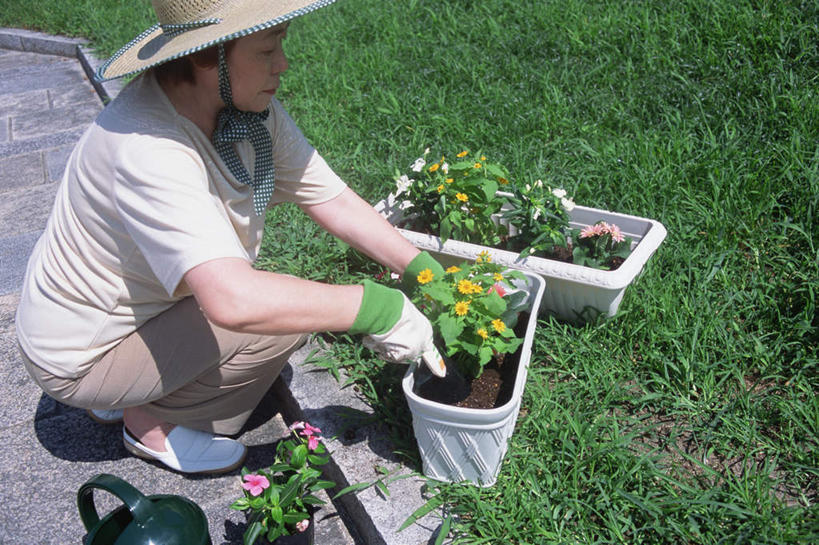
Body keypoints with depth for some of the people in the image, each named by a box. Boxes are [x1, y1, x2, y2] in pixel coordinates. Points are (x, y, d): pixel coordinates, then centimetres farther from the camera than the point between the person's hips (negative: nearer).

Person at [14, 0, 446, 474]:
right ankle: (153, 422, 3)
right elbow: (233, 300, -46)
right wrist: (376, 308, -39)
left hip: (138, 304, 8)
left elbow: (333, 200, -7)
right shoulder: (149, 150, -36)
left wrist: (425, 271, -13)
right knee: (281, 313, -20)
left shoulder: (250, 108, -11)